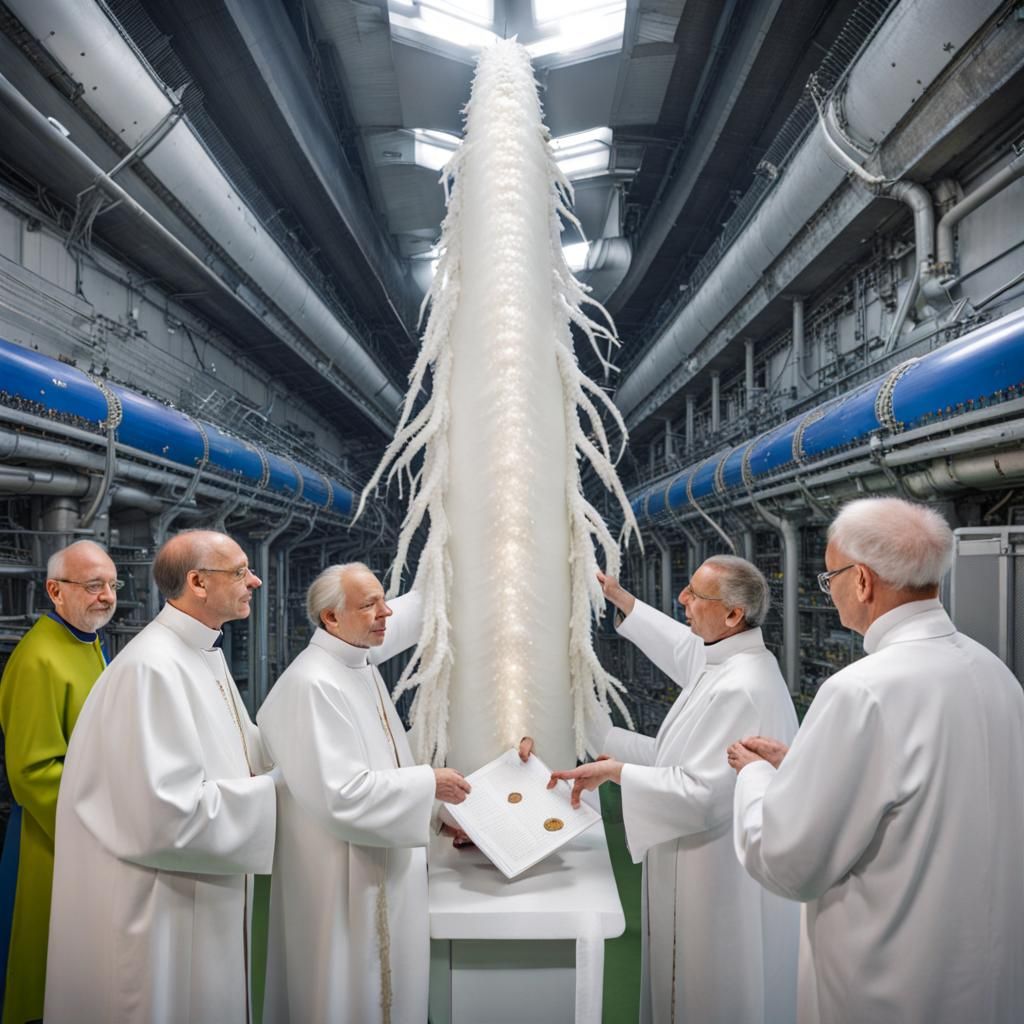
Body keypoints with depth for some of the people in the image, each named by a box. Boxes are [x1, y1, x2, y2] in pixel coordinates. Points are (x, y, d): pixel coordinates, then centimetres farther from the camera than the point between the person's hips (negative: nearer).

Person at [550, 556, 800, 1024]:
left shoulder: (740, 690, -29)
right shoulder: (724, 658, 0)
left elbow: (703, 795, -30)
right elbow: (684, 648, 21)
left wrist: (616, 770, -24)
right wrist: (620, 598, 24)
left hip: (724, 878, -9)